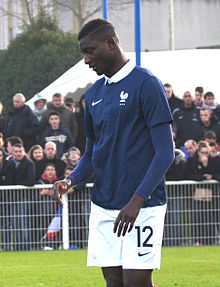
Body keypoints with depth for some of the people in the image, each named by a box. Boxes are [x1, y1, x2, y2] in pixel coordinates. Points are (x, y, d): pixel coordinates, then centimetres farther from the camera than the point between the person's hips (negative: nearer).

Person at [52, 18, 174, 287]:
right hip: (103, 205, 7)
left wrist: (136, 201, -21)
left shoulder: (146, 84, -8)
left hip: (142, 205, -7)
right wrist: (71, 180, 0)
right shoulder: (94, 94, 14)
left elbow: (165, 152, -13)